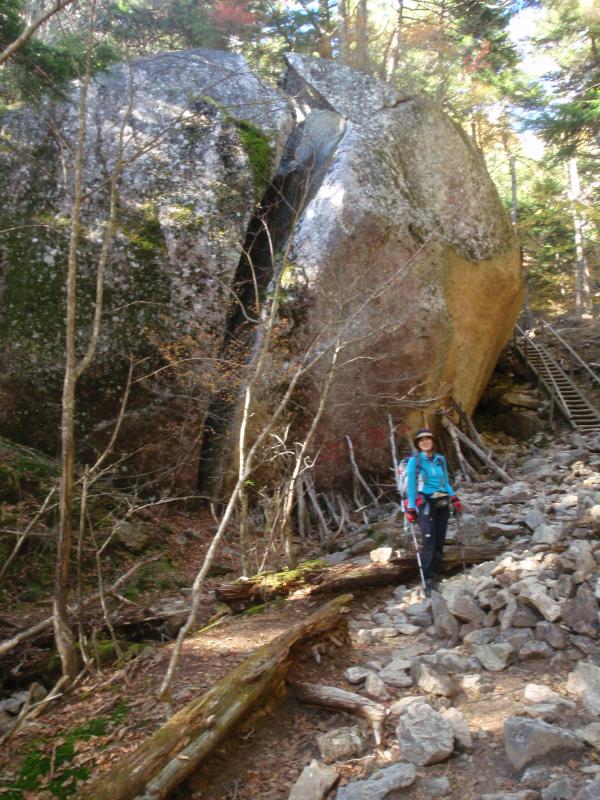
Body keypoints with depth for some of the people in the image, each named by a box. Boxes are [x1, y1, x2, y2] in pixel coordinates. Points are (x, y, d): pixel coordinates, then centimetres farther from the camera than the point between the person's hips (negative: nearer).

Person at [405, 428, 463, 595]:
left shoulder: (441, 459, 11)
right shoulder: (414, 461, -3)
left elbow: (446, 482, 18)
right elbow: (411, 486, -4)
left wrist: (454, 498, 5)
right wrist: (410, 509, -9)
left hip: (442, 504, 5)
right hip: (425, 503, -5)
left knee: (440, 542, 4)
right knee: (428, 542, -14)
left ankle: (434, 576, 12)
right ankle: (428, 581, -13)